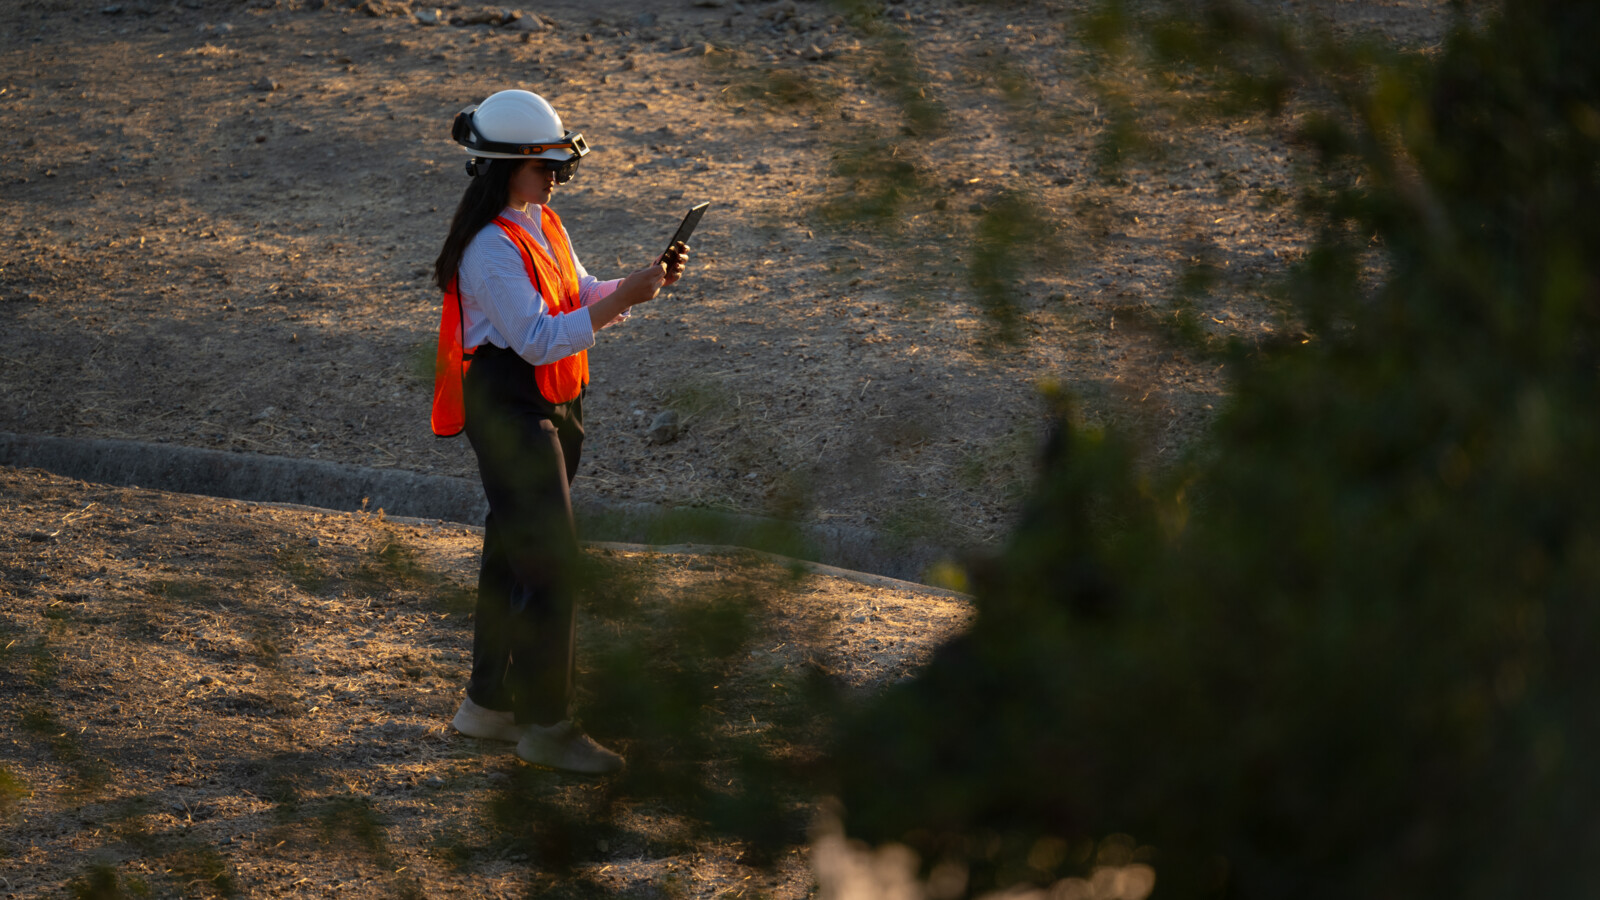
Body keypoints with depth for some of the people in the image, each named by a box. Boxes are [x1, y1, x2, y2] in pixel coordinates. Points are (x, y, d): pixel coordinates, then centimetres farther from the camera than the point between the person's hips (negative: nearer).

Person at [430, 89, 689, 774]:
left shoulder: (542, 223, 10)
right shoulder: (491, 247, -20)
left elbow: (580, 297, 15)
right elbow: (539, 338, -26)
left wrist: (644, 281, -2)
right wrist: (625, 299, -29)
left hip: (553, 407, 10)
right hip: (510, 413, -10)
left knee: (514, 553, 16)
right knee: (548, 562, -9)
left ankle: (488, 704, 27)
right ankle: (545, 725, -3)